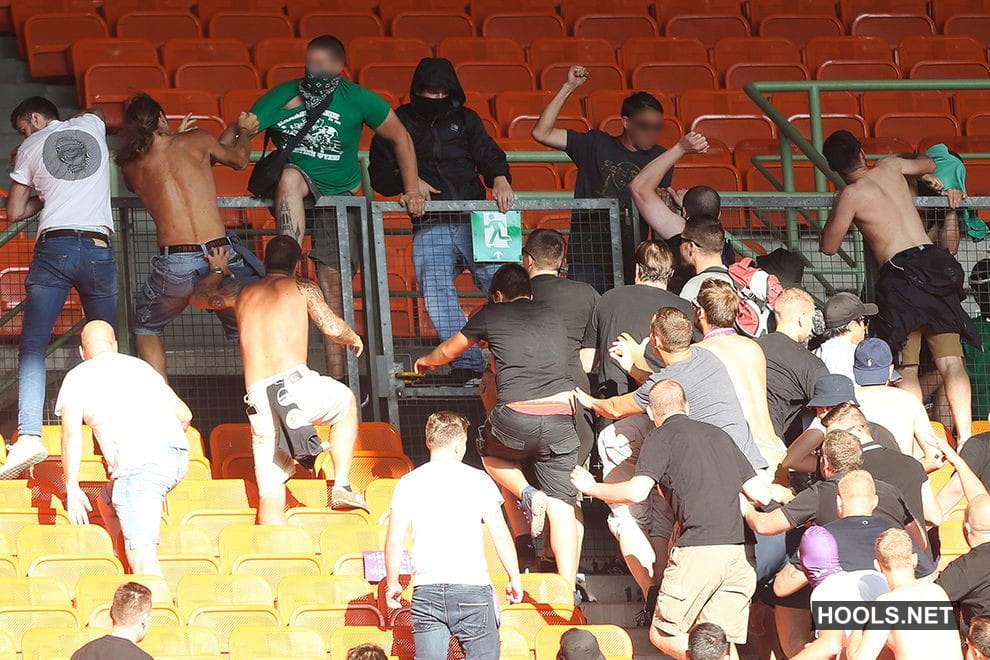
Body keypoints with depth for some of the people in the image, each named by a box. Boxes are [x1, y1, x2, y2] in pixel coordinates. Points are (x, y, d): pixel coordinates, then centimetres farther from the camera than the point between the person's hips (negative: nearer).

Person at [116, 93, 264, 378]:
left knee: (146, 328, 26)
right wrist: (244, 131, 51)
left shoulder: (131, 169, 12)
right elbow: (238, 159, 26)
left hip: (174, 267, 1)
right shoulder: (196, 141, 7)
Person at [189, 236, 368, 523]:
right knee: (346, 402, 29)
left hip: (258, 401, 3)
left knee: (270, 496, 6)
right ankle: (341, 486, 17)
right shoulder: (301, 287, 10)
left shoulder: (241, 292, 21)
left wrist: (217, 271, 57)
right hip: (296, 384, -3)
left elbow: (198, 298, 38)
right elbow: (333, 328, 0)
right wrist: (354, 338, 22)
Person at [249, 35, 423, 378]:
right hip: (292, 193, -1)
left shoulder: (357, 100, -8)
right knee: (290, 176, -37)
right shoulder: (281, 97, -10)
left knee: (333, 285, -4)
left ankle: (336, 380, -1)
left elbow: (400, 138, 3)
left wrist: (412, 191, -1)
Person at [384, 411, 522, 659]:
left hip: (426, 590, 2)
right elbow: (500, 534, -1)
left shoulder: (408, 483, 4)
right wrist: (514, 578, 8)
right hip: (473, 587, -2)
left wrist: (392, 583, 13)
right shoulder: (477, 480, 0)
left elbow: (394, 541, 1)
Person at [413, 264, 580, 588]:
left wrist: (426, 361, 52)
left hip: (516, 418, -2)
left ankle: (527, 496, 5)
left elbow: (448, 351, 28)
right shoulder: (552, 317, 21)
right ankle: (567, 590, -6)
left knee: (490, 452, 32)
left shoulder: (492, 315, 13)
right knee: (563, 508, 4)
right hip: (561, 419, 2)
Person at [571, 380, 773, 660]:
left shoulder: (662, 437, 6)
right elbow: (761, 495, 18)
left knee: (664, 635, 4)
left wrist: (592, 488, 9)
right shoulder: (719, 435, 22)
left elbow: (636, 492, -9)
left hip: (700, 546, -6)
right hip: (740, 550, 6)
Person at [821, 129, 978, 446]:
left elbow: (829, 246, 8)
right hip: (935, 262, 5)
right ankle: (965, 440, -6)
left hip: (900, 272, -5)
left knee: (907, 368, -2)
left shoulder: (851, 196, 0)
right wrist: (926, 175, 59)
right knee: (951, 360, 1)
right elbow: (928, 165, 36)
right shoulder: (890, 168, 14)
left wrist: (834, 213, 24)